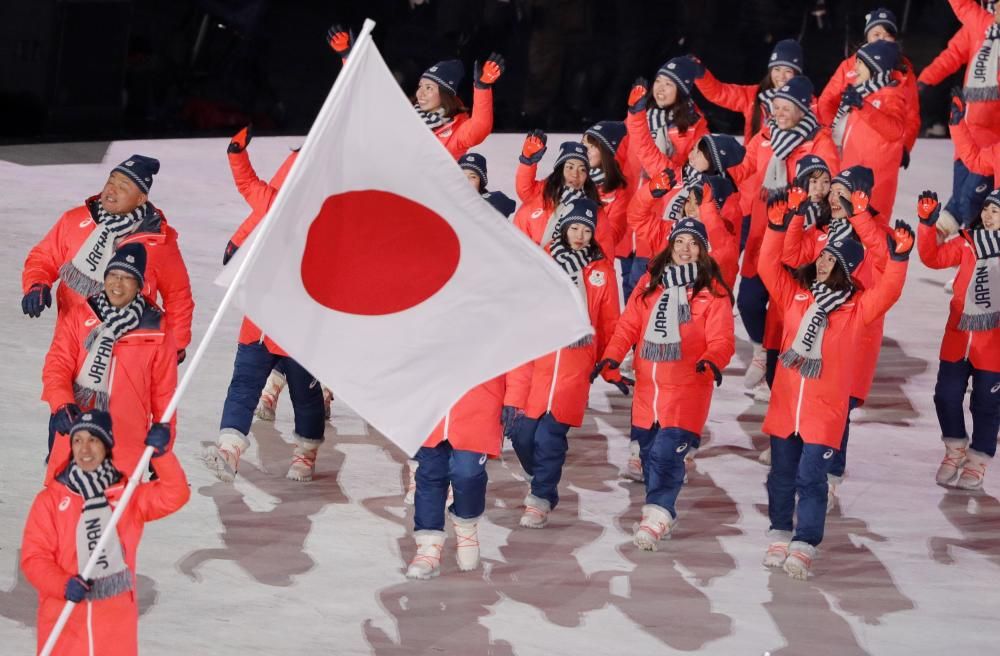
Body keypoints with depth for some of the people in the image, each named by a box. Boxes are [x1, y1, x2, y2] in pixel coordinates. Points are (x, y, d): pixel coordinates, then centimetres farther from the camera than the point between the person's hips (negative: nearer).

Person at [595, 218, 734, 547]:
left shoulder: (712, 291, -2)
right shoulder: (650, 283, 10)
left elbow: (722, 340, -7)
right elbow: (629, 325, 10)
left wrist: (712, 360, -28)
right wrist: (612, 356, -5)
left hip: (687, 387, -5)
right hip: (648, 385, 5)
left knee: (668, 451, -17)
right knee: (649, 451, 12)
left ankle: (657, 516, -17)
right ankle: (661, 513, 27)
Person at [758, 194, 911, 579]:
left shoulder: (857, 307, 0)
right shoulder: (795, 294, 7)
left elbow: (888, 292, -14)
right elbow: (769, 266, -1)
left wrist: (899, 259, -29)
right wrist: (776, 228, -12)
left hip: (825, 410, -3)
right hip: (784, 403, 3)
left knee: (811, 478, -5)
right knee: (781, 475, 13)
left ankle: (804, 547, 0)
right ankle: (780, 536, 27)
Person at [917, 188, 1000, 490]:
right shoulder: (968, 242, 1)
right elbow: (934, 257, -5)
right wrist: (927, 223, -16)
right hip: (958, 337, 3)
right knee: (946, 396, 8)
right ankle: (955, 451, 31)